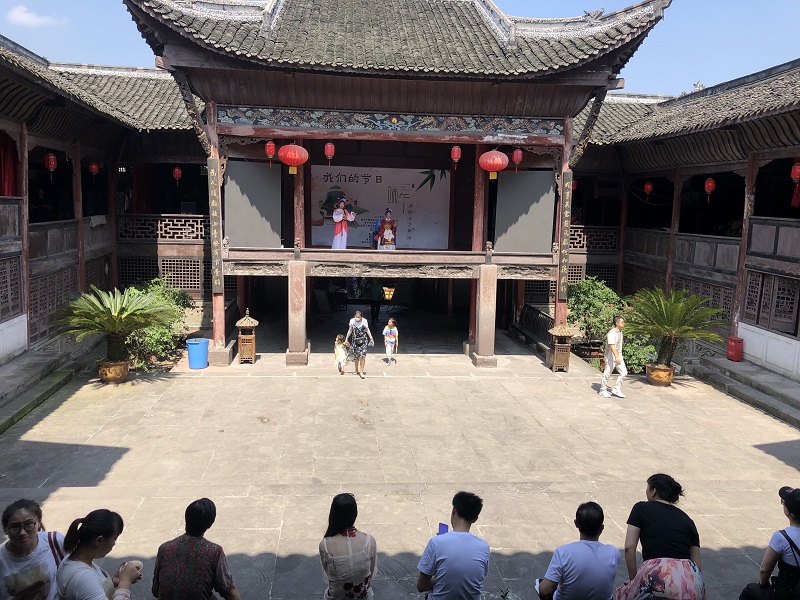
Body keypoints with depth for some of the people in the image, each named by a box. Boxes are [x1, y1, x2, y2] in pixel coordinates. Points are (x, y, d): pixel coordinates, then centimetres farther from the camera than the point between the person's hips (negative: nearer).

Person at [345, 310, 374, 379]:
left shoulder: (364, 321, -11)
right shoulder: (352, 321, -7)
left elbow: (367, 330, 4)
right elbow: (350, 331, 7)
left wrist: (371, 338, 8)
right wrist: (346, 339, 12)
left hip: (363, 340, -2)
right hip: (355, 340, 2)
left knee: (362, 356, -10)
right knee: (356, 356, 8)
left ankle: (361, 371, -3)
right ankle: (356, 369, 29)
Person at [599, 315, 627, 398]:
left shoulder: (620, 332, 10)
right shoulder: (612, 333, -20)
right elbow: (612, 345, -30)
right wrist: (616, 357, -39)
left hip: (618, 356, 9)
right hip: (611, 356, -9)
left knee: (624, 372, 2)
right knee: (607, 374, 1)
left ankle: (616, 389, 11)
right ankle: (603, 390, 15)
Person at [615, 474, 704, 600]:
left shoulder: (641, 508, 11)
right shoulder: (687, 520, 21)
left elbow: (629, 548, 3)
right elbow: (697, 563, 20)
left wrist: (633, 579, 14)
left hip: (656, 573, -3)